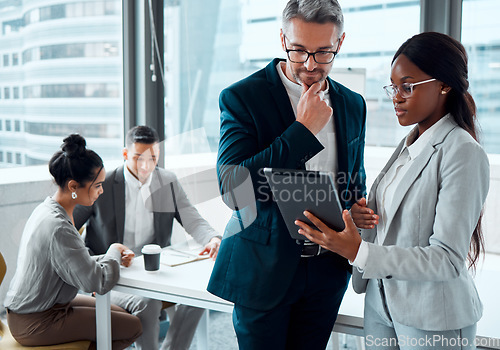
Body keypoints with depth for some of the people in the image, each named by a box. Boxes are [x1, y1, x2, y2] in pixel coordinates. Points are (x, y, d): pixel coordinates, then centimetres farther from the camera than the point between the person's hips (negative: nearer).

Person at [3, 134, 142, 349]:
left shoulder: (47, 209, 2)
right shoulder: (58, 228, -30)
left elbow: (76, 264, 12)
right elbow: (97, 283, -28)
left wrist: (110, 258, 0)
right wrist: (114, 252, -10)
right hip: (35, 323, -10)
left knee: (121, 314, 17)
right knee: (132, 326, -7)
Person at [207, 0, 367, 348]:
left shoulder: (353, 105, 6)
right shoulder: (241, 97, -11)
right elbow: (231, 188, -21)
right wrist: (303, 130, -21)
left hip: (328, 268, 5)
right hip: (262, 267, -4)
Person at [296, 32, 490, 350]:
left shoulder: (464, 154, -18)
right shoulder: (408, 145, 8)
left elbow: (448, 259, -23)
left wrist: (359, 251, -29)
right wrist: (362, 215, -6)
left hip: (433, 319, -7)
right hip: (382, 301, 7)